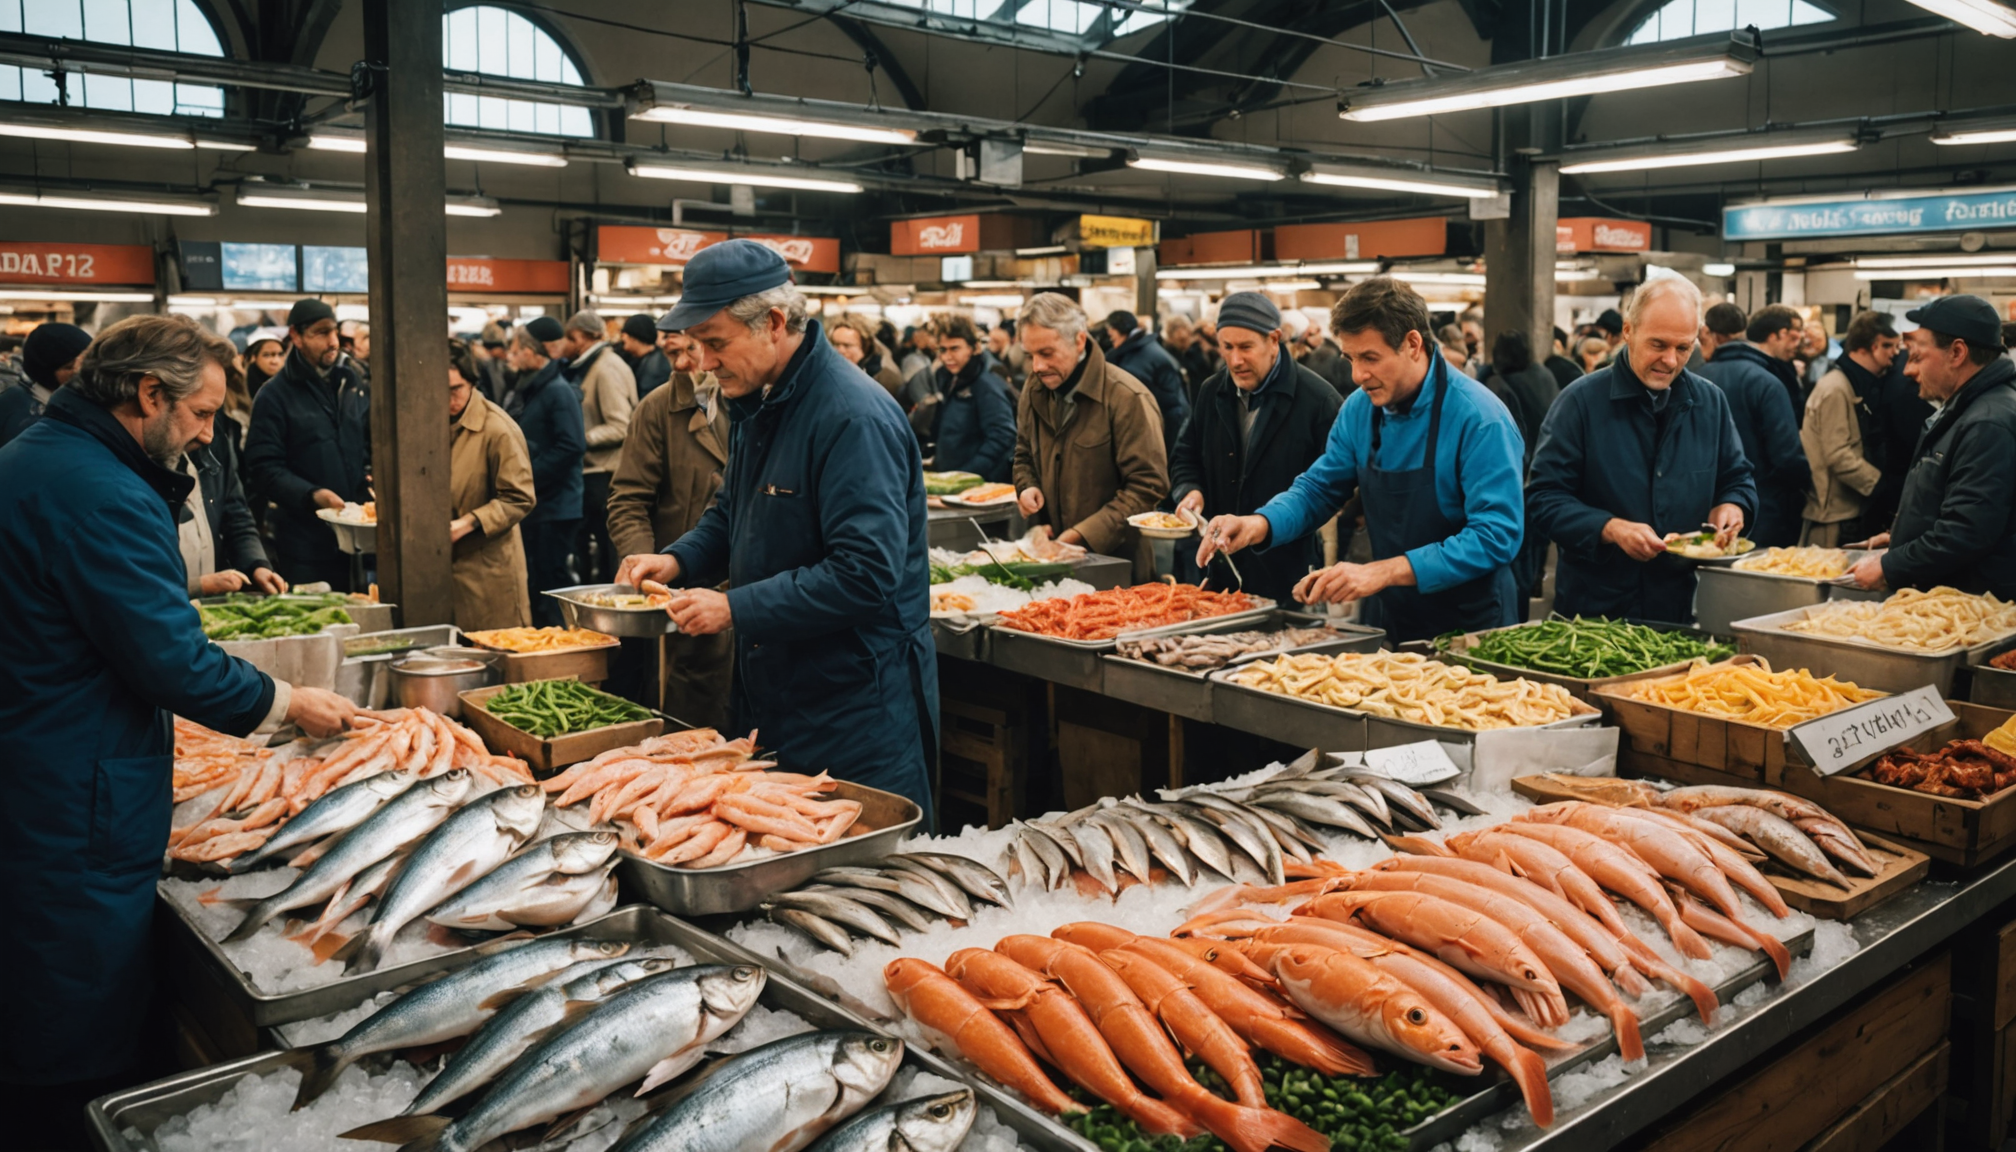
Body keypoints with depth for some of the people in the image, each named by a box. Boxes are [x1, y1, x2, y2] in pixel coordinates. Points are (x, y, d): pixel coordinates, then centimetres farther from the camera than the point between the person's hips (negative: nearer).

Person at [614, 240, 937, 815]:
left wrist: (736, 608, -23)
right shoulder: (756, 403, 9)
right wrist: (678, 559, 4)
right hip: (771, 693, 9)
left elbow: (866, 574, -28)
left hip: (855, 711, -9)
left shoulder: (854, 417, -22)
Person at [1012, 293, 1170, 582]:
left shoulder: (1128, 398, -16)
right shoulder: (1034, 390, 4)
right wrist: (1027, 487, -3)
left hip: (1116, 560, -5)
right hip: (1050, 555, 5)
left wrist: (1082, 535, -21)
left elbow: (1148, 487, -16)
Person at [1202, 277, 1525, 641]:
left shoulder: (1480, 419, -21)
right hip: (1387, 619, 6)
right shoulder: (1359, 409, -1)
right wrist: (1260, 524, -14)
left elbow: (1496, 536, -27)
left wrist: (1383, 572, -33)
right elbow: (1319, 488, 8)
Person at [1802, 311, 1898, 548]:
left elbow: (1860, 448, 17)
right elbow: (1838, 456, -21)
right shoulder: (1835, 389, -14)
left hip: (1853, 511, 9)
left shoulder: (1861, 386, 14)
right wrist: (1883, 484, -20)